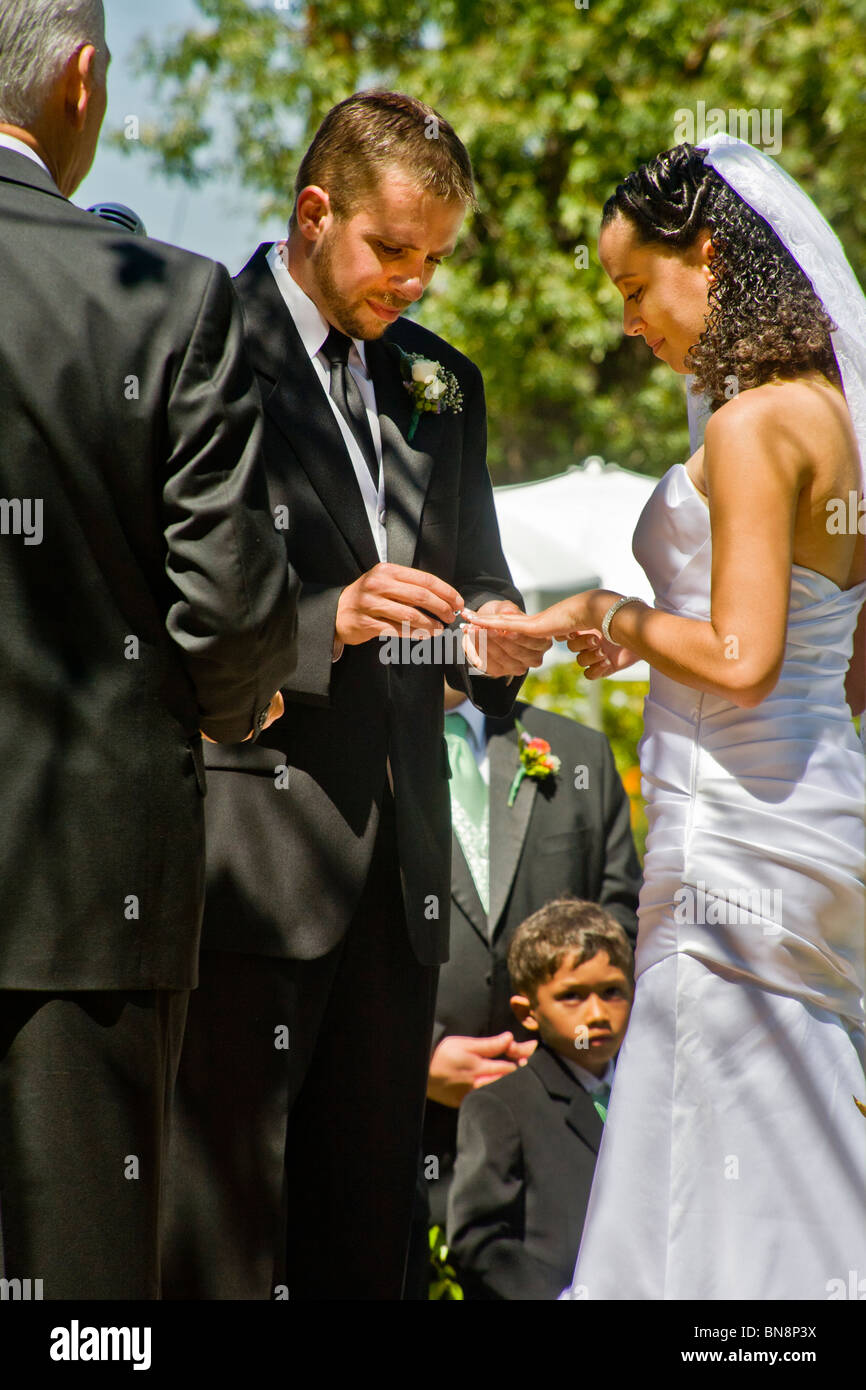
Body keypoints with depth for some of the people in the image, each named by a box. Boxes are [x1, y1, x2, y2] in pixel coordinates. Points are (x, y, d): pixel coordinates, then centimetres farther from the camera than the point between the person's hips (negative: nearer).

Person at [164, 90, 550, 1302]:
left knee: (370, 1218, 8)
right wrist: (327, 620, -21)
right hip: (251, 853, -6)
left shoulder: (442, 385, 17)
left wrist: (496, 637, 0)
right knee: (225, 1216, -8)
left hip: (398, 854, 7)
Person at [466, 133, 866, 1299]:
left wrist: (614, 616, -5)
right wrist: (643, 630, 17)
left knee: (728, 1179, -5)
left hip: (740, 842, -9)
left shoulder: (754, 427, -14)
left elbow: (741, 659, -21)